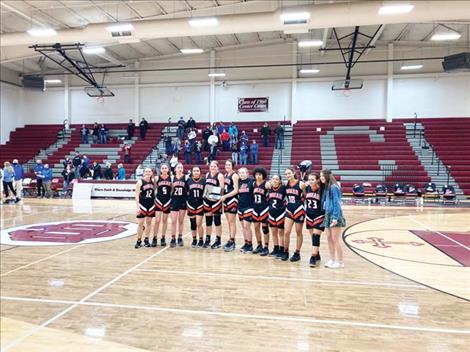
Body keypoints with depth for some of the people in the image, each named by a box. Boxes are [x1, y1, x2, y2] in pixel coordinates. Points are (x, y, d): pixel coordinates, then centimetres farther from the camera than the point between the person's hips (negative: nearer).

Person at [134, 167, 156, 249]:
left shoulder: (153, 181, 6)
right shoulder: (140, 182, -6)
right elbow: (137, 195, -9)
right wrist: (137, 207, -16)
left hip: (151, 205, 4)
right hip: (142, 205, -4)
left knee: (149, 222, 9)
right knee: (140, 223, -2)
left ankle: (146, 240, 19)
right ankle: (138, 241, 9)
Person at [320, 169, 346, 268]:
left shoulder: (334, 187, -13)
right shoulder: (325, 187, 12)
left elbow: (337, 203, -16)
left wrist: (335, 218, -20)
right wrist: (325, 215, 11)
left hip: (335, 216, -8)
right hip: (327, 215, 8)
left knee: (336, 240, -2)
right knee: (329, 239, 12)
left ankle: (340, 262, 8)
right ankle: (332, 260, 22)